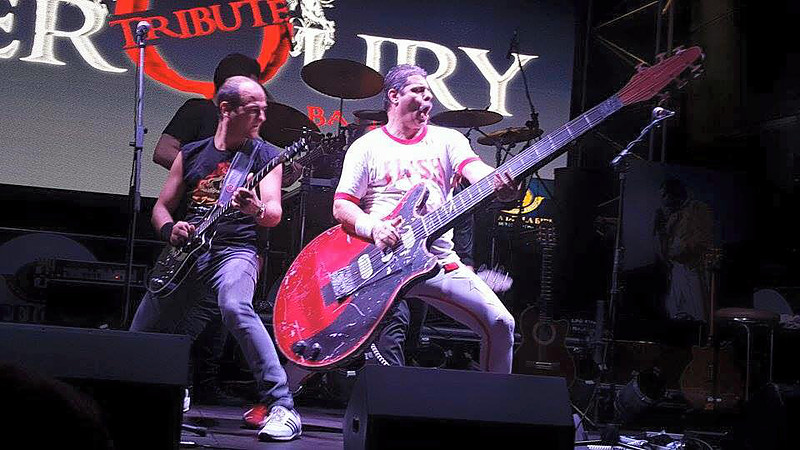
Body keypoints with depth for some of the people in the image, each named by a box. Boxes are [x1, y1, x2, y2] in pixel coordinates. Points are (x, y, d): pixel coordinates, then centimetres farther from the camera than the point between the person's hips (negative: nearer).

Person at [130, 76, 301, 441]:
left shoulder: (265, 156, 3)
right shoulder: (191, 154, 12)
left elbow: (274, 212, -11)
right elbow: (161, 207, 16)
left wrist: (257, 209, -34)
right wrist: (171, 229, -6)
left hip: (234, 251, -5)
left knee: (234, 306, -37)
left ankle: (280, 405, -34)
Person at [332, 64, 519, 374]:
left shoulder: (447, 140, 13)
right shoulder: (367, 147, 8)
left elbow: (476, 170, -6)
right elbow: (341, 205, 2)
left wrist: (501, 183, -31)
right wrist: (373, 229, -19)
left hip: (440, 260, 2)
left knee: (500, 324, -9)